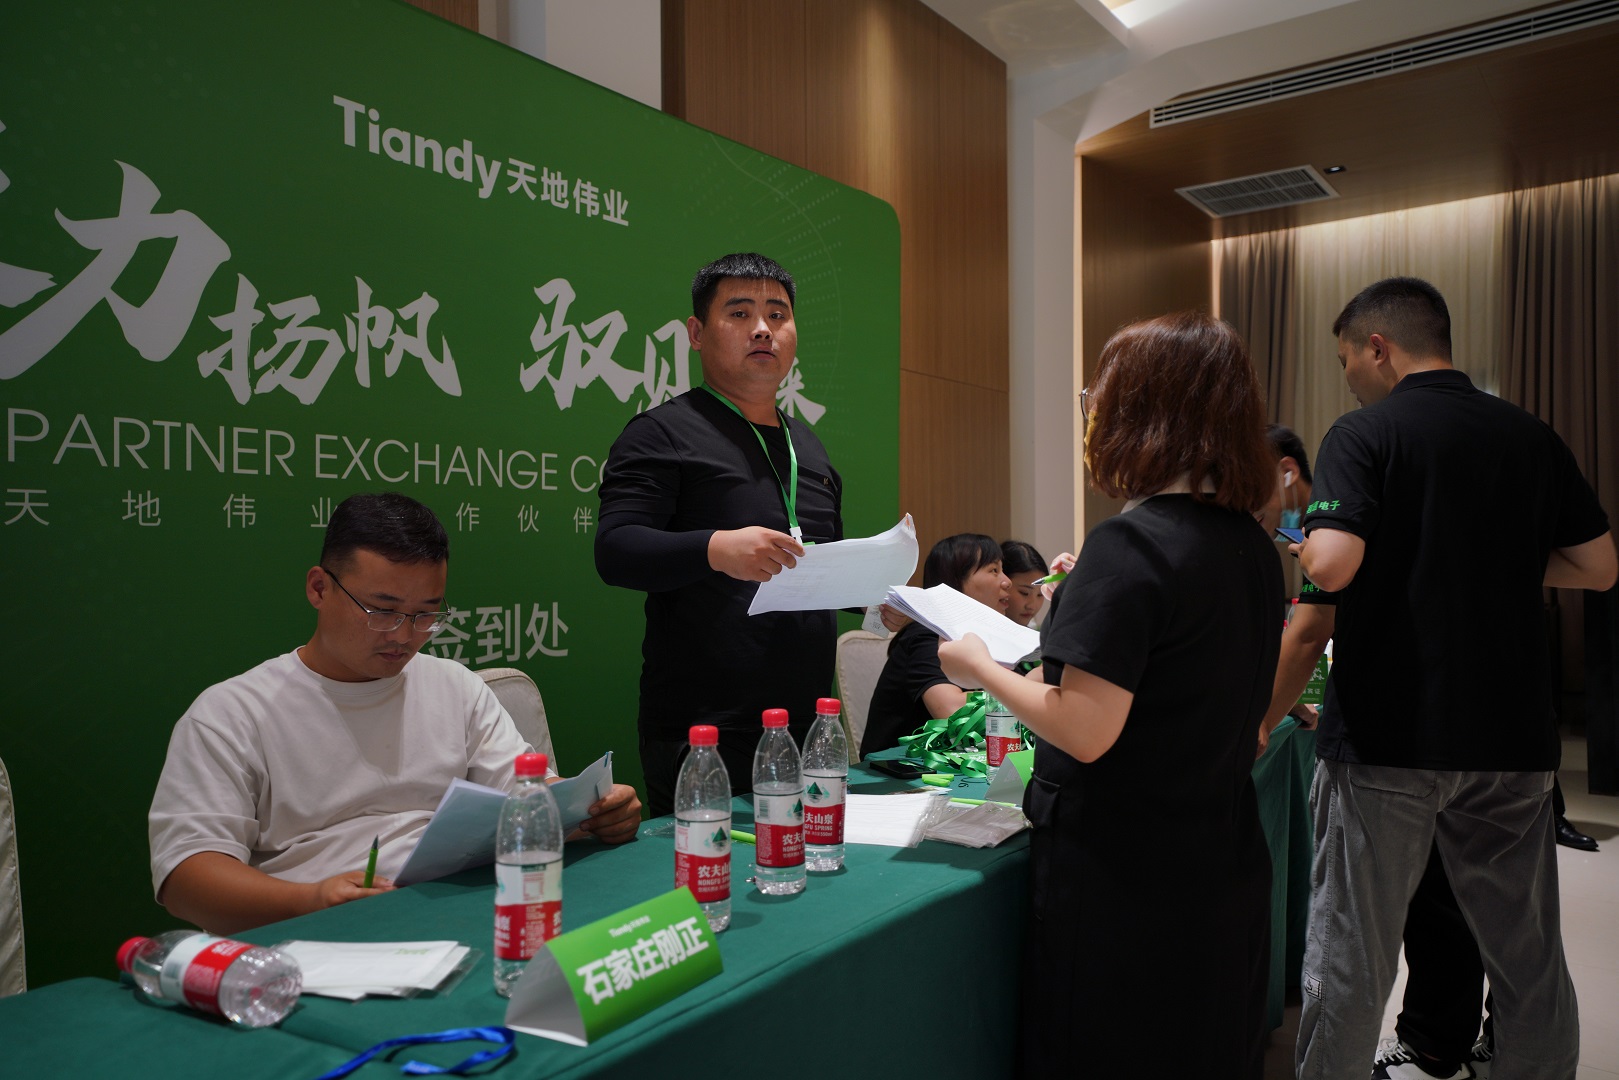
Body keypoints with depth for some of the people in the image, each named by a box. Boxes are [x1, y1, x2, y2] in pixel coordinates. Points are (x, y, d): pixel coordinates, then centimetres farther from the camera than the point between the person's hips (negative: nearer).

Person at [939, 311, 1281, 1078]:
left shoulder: (1128, 546, -22)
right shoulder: (1252, 545, 4)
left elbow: (1084, 732, -25)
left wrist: (982, 668, -10)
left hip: (1121, 878, -8)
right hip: (1223, 868, 8)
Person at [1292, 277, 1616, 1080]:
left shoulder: (1364, 434, -9)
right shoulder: (1531, 437, 8)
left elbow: (1334, 563, -22)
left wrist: (1305, 546, 0)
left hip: (1386, 735, -5)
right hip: (1512, 736, 5)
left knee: (1351, 956, 5)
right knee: (1528, 953, 18)